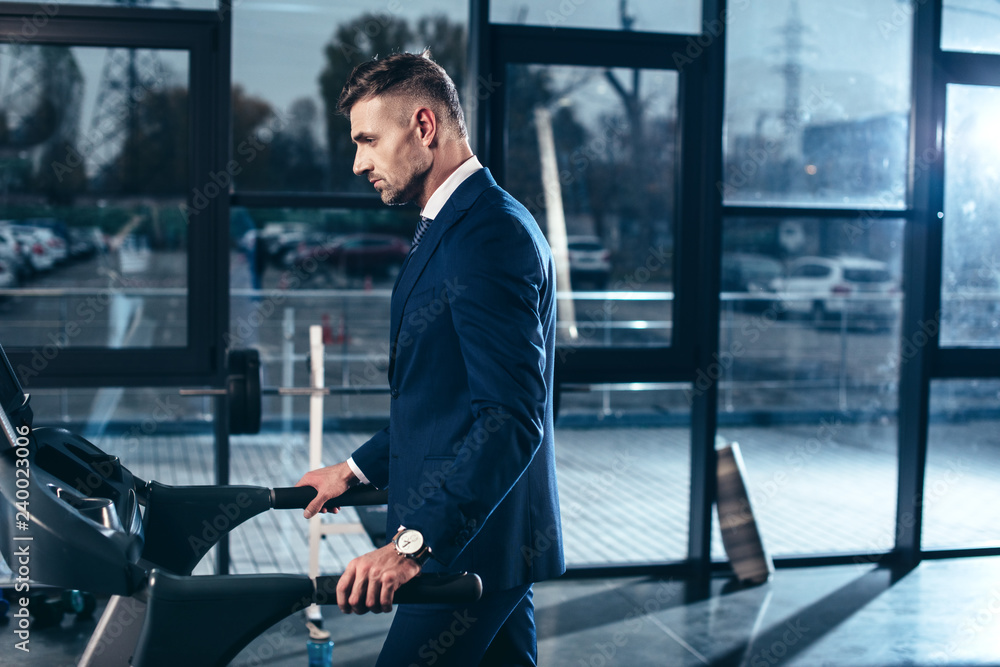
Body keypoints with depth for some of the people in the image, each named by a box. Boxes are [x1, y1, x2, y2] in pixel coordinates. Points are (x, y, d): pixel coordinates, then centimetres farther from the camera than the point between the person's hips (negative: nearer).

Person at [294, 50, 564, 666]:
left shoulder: (489, 234, -20)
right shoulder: (458, 225, 15)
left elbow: (511, 419, -27)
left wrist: (414, 543, -31)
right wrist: (358, 469, 20)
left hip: (471, 545, -10)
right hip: (487, 538, 10)